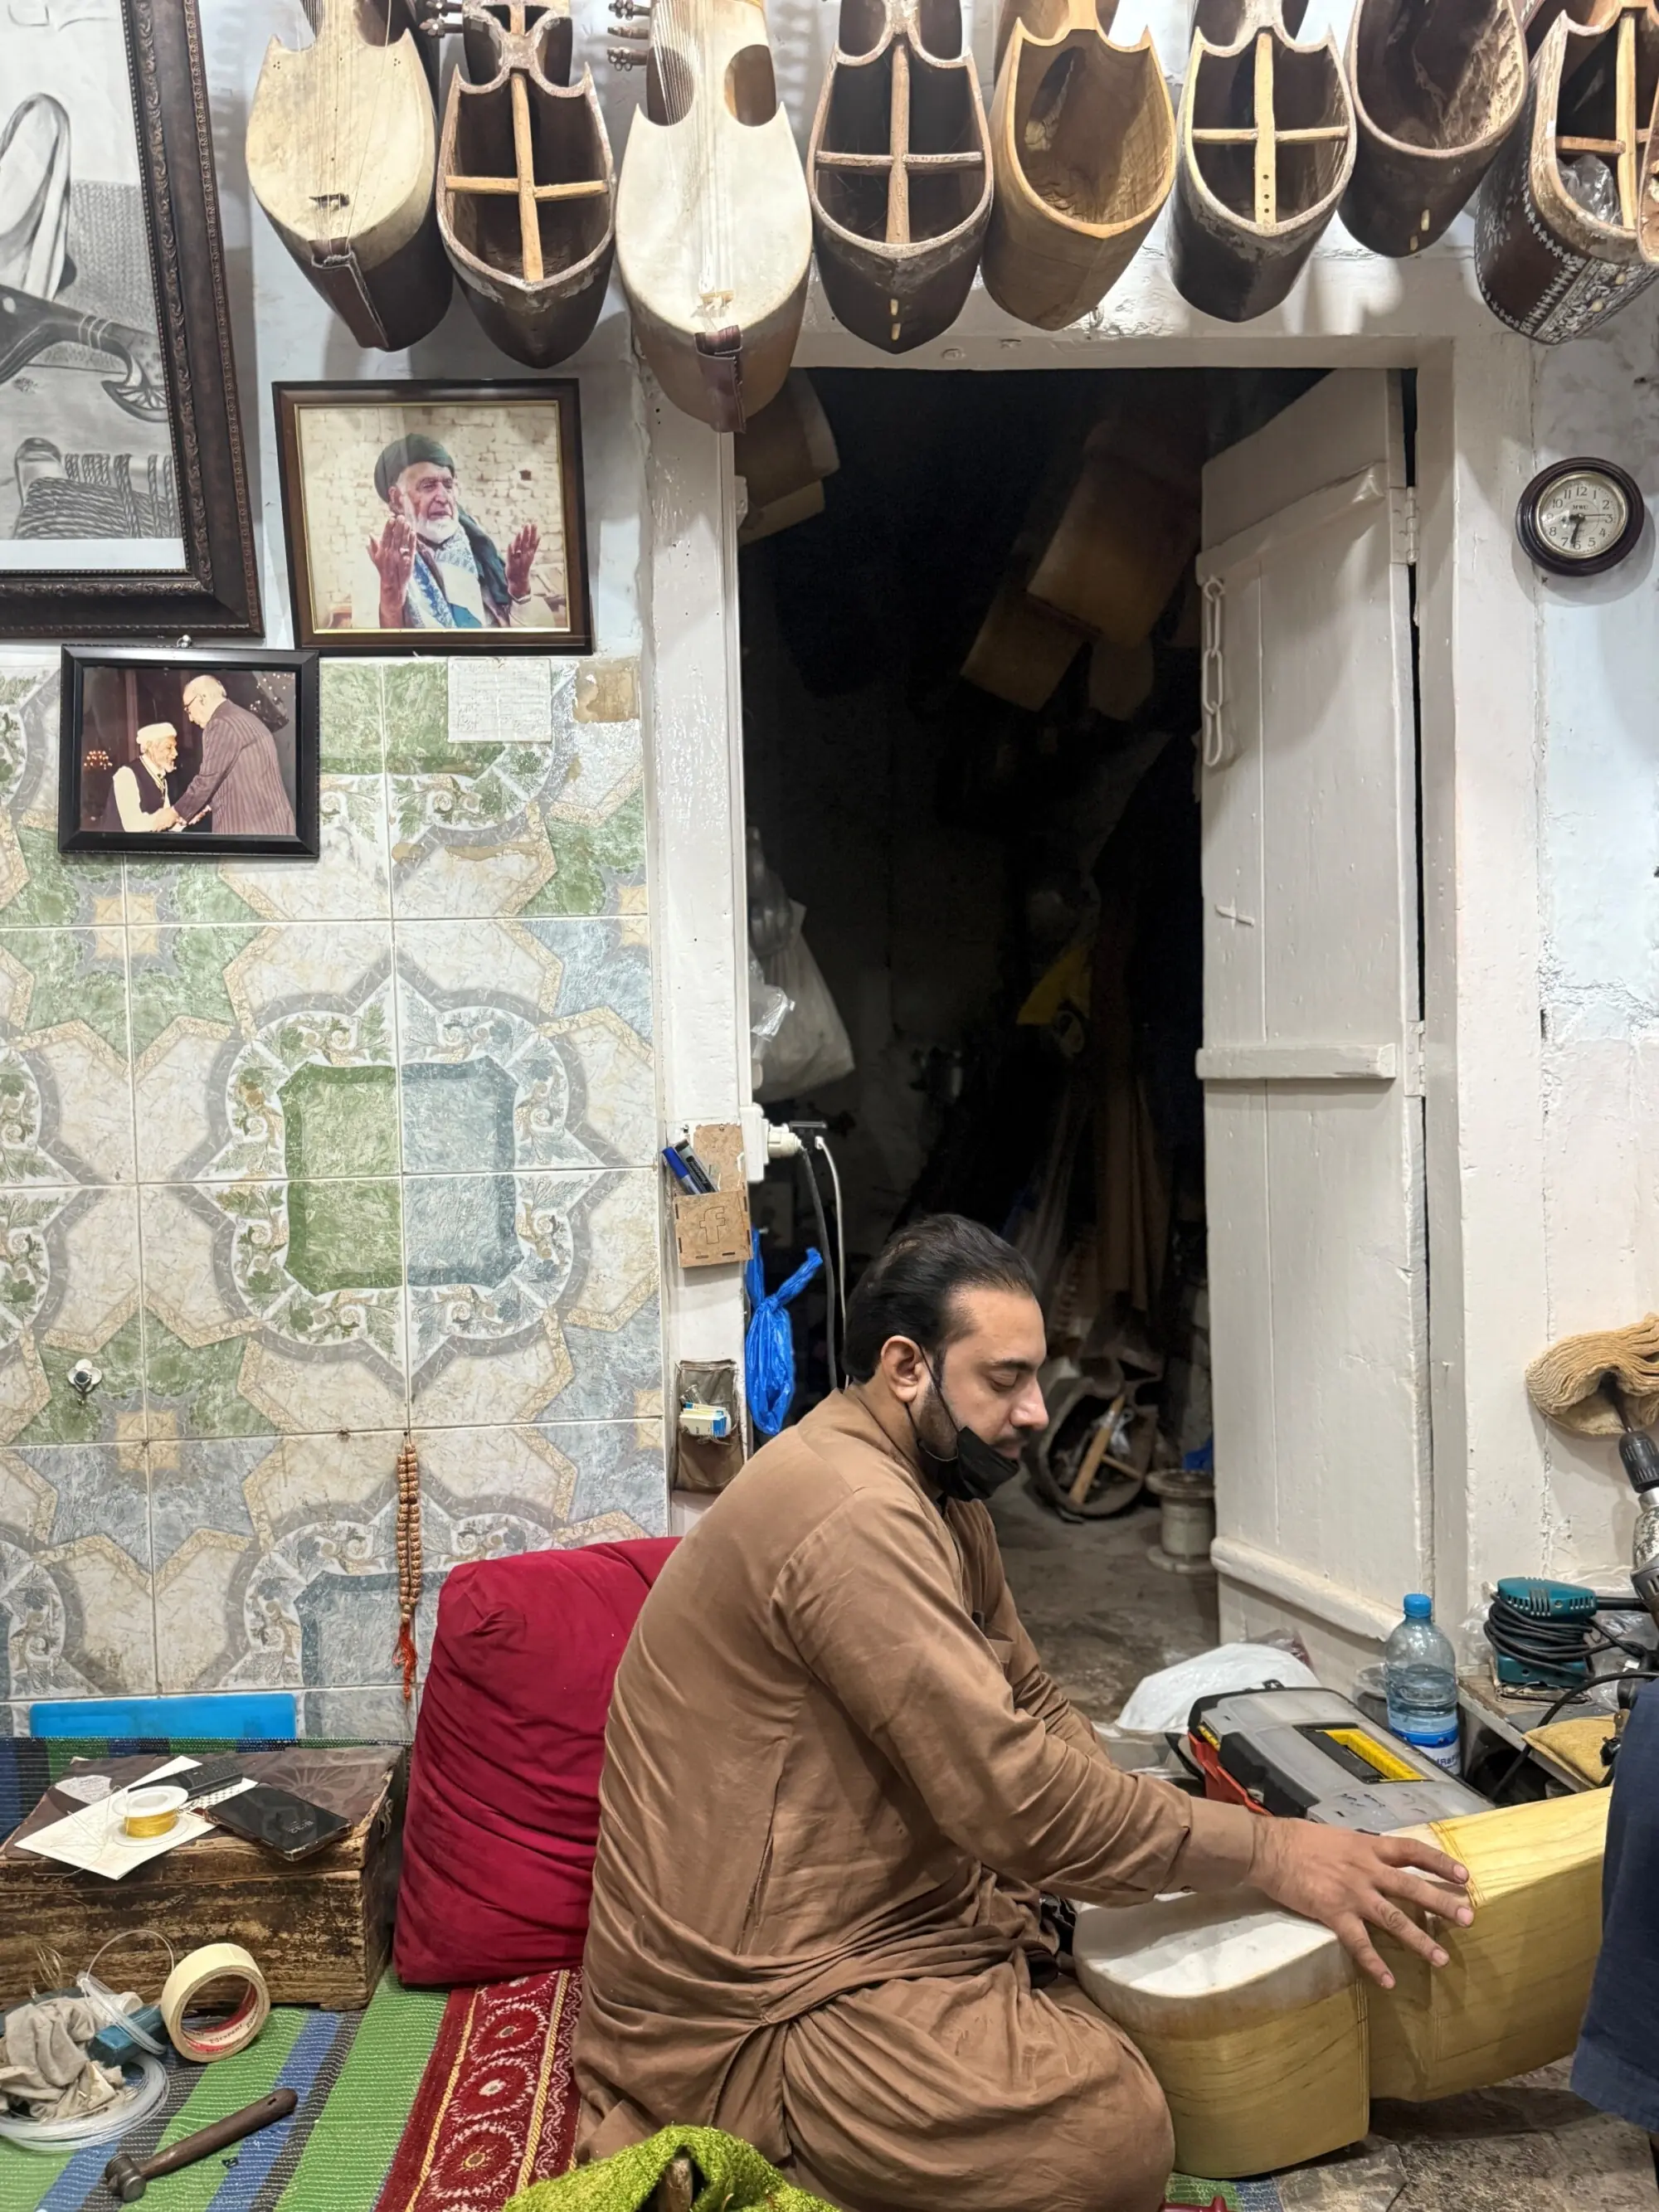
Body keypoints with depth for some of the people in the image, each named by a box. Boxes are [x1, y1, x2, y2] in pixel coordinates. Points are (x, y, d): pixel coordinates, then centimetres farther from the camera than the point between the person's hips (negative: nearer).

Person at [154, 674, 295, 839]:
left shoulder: (221, 724, -12)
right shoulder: (244, 718, 19)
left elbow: (207, 781, -10)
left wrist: (176, 813, 3)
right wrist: (205, 806, 21)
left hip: (248, 828, -9)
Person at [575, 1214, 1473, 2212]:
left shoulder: (939, 1488, 9)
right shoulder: (853, 1514, -25)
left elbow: (1031, 1706, 11)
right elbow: (1010, 1791, -27)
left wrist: (1159, 1837, -5)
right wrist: (1267, 1851, -19)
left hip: (880, 1908, 11)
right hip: (754, 2005, -10)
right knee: (1115, 2131, -23)